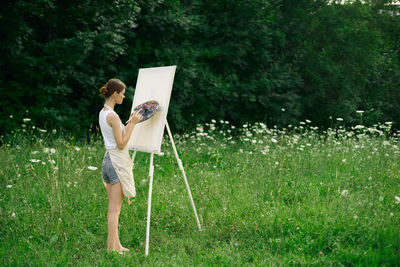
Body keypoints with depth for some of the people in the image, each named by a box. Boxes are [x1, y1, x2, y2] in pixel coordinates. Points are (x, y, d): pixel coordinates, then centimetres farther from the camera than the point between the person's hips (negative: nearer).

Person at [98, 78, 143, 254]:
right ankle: (111, 248, 0)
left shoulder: (102, 113, 11)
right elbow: (121, 144, -16)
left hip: (108, 159, 10)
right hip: (117, 162, -10)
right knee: (115, 209, -4)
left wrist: (130, 122, 14)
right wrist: (133, 123, -11)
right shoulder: (113, 116, -17)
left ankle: (116, 245, 19)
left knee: (113, 208, 13)